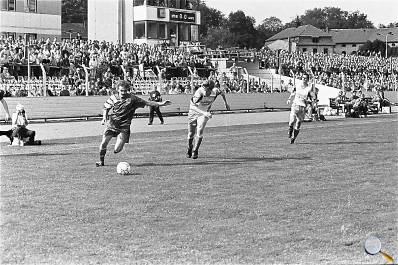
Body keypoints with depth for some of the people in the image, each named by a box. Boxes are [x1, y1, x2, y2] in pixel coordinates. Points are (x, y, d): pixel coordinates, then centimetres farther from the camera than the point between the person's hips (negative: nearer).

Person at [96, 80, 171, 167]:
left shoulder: (132, 99, -5)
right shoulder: (113, 98, 1)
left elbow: (147, 103, -4)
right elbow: (105, 108, 15)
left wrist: (161, 104, -10)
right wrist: (104, 118, -2)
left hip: (124, 128, -2)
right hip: (111, 125, 2)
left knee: (117, 150, -10)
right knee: (103, 143, -8)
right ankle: (101, 161, 16)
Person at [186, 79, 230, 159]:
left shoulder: (215, 91, -24)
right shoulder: (199, 93, -36)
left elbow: (222, 93, 1)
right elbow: (193, 106, -46)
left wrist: (226, 103, 13)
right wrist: (204, 113, -58)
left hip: (204, 113, 1)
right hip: (194, 112, -1)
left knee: (199, 132, -16)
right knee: (191, 133, 10)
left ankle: (195, 151, -2)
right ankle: (189, 148, 37)